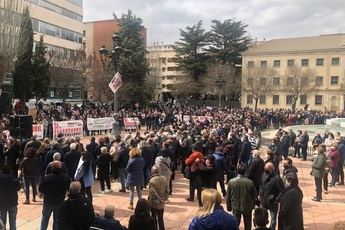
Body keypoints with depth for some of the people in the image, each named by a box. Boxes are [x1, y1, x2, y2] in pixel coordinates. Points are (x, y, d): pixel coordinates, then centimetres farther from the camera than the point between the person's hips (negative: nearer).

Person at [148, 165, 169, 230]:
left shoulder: (152, 180, -23)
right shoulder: (165, 179, -5)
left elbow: (153, 193, -22)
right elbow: (167, 191, -2)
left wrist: (159, 199, -10)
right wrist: (164, 199, 5)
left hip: (154, 203, -4)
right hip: (162, 204, 4)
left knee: (154, 218, 15)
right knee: (161, 218, 16)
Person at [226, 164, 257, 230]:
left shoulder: (231, 182, -15)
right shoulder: (250, 182, -19)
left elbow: (228, 196, -6)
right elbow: (255, 195, -7)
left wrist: (229, 207, 8)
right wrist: (252, 205, 12)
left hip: (236, 207, 1)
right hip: (247, 207, -1)